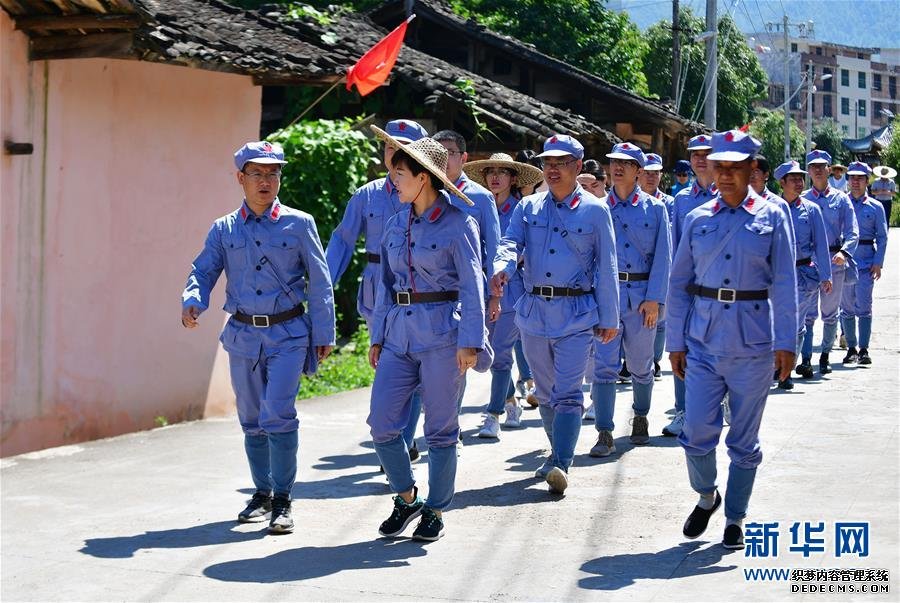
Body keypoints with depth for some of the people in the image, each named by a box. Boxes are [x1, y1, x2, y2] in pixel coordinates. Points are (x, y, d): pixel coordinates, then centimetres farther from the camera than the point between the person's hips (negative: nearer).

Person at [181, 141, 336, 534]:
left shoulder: (298, 224, 1)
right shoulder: (224, 230, 7)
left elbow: (319, 283, 3)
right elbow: (204, 272, 3)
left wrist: (323, 334, 1)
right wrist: (192, 302, -19)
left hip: (288, 335, -3)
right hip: (243, 335, 3)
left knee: (278, 414, -15)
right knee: (252, 421, 10)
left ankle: (282, 499, -3)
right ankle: (262, 494, 25)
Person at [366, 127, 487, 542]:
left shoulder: (458, 224, -6)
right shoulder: (396, 224, 11)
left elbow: (472, 287, -9)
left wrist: (469, 341, -15)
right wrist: (377, 336, 14)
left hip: (441, 333, -5)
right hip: (399, 332, 6)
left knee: (440, 428, 3)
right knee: (382, 424, 0)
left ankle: (435, 511, 17)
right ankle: (406, 498, 20)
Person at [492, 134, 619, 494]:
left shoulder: (595, 211, 0)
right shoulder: (527, 208, 9)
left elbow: (606, 268, 2)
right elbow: (511, 242, -7)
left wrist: (609, 318, 1)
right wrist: (501, 268, -30)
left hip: (576, 314, -4)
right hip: (533, 312, 4)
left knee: (567, 393, -13)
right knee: (545, 392, 15)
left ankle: (560, 465, -18)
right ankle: (559, 454, 30)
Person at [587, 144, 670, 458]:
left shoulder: (654, 208, 3)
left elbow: (662, 256, -1)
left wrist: (654, 298, -9)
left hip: (642, 295, 0)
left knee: (641, 365, 13)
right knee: (603, 364, -9)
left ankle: (640, 418, 34)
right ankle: (604, 434, -8)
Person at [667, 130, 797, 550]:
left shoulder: (771, 218, 2)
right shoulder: (698, 220, 7)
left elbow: (784, 285, -2)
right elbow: (678, 283, 9)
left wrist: (785, 343, -9)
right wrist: (675, 342, 6)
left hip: (753, 341, -1)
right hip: (703, 340, 1)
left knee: (744, 439, 6)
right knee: (697, 430, -5)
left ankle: (735, 519, 20)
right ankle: (706, 497, 22)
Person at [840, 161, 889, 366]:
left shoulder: (875, 207, 5)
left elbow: (882, 237, 5)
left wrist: (878, 263, -5)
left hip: (866, 263, -2)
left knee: (864, 306, -8)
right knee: (847, 307, 7)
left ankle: (864, 350, -6)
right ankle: (851, 348, 16)